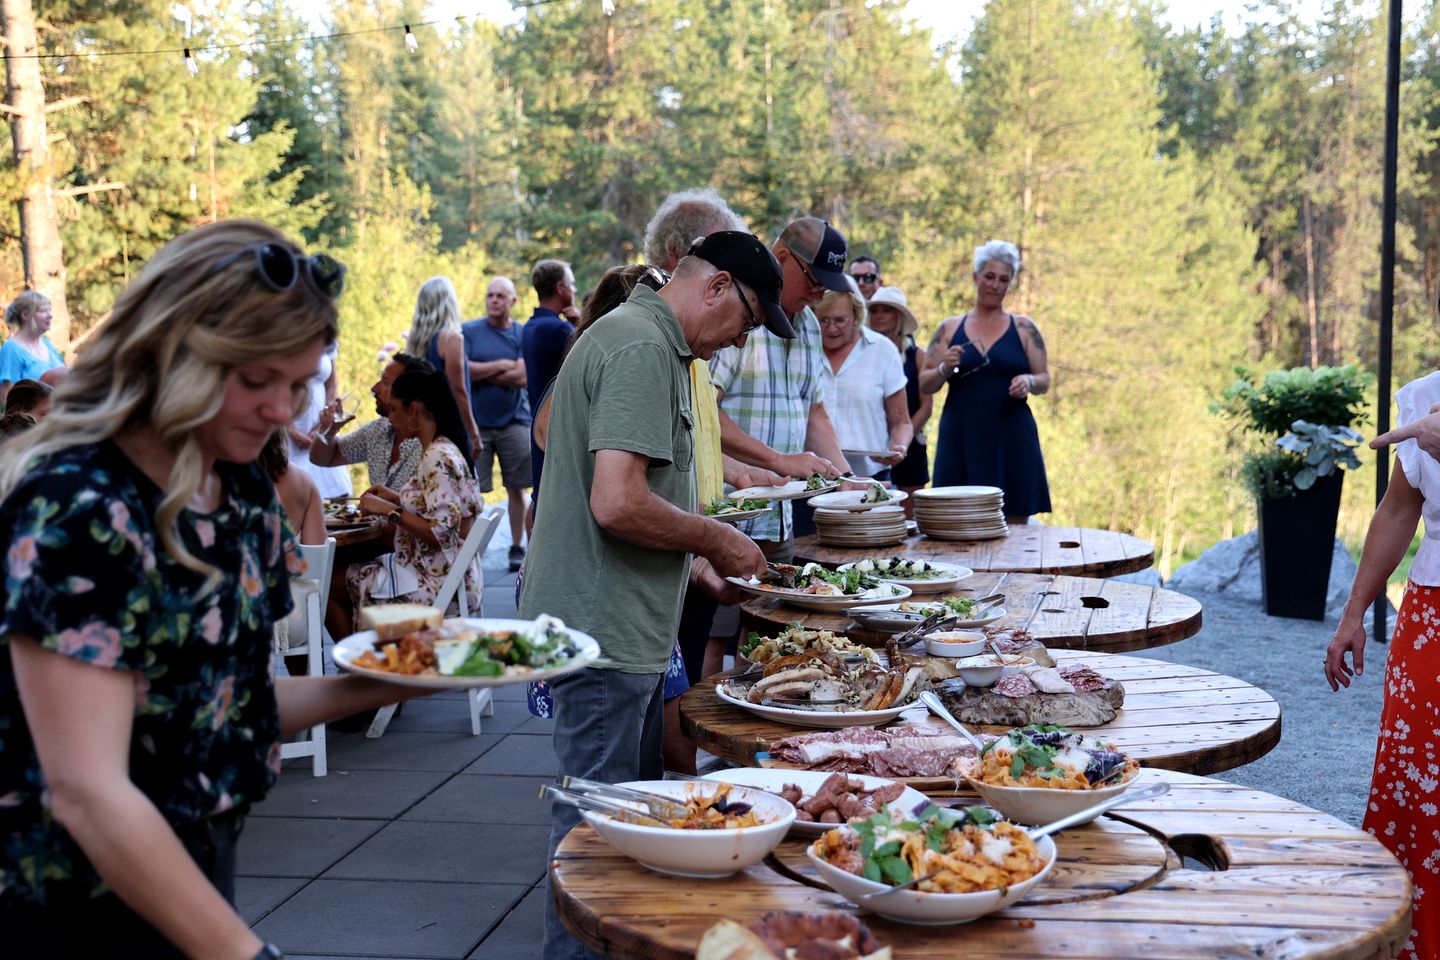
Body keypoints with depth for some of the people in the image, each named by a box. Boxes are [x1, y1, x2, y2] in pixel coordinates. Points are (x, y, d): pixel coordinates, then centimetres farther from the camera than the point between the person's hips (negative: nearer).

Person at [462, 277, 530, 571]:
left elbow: (522, 377, -8)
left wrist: (480, 371, -6)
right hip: (476, 422, -1)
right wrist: (501, 366, -5)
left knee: (516, 488, 3)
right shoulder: (468, 331, 5)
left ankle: (517, 547, 13)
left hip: (514, 420, 1)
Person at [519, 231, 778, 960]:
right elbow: (618, 504, -27)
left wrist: (691, 563, 18)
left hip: (624, 630, 11)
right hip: (602, 629, -11)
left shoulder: (644, 339, 16)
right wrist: (714, 538, -12)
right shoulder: (643, 347, -17)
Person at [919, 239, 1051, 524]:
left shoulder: (1023, 328, 9)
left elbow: (1044, 379, 9)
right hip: (960, 439, 1)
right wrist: (944, 369, -10)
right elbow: (925, 385, 10)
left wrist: (1029, 382, -12)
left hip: (1011, 439, -1)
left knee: (1014, 523, -2)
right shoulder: (950, 328, 10)